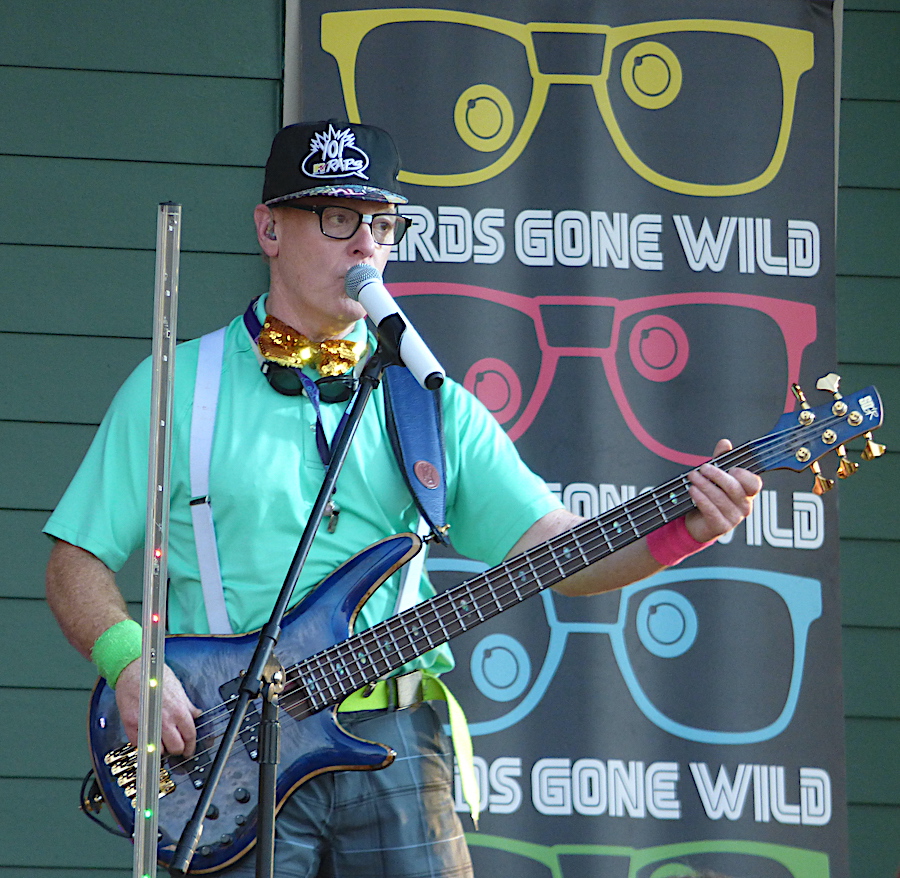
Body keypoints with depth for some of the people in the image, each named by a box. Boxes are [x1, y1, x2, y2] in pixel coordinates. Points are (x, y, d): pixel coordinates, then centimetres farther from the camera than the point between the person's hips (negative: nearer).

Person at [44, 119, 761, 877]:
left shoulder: (432, 404, 13)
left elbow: (558, 549, 5)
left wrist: (685, 527, -13)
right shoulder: (174, 389, 7)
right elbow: (77, 562, 7)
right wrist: (129, 662, -12)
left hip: (395, 738, 2)